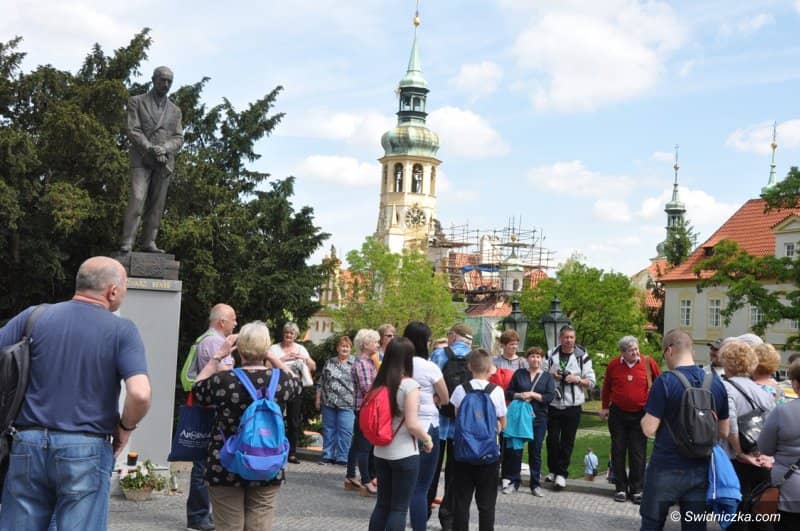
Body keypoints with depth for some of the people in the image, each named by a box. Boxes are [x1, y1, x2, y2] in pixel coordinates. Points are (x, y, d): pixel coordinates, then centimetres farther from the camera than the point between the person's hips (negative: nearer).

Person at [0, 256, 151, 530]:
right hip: (85, 450, -3)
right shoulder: (122, 330, -5)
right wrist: (125, 427, 2)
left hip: (28, 444, 3)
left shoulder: (34, 317, 3)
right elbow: (140, 394, -17)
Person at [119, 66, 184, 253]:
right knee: (137, 199, -16)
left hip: (164, 162, 4)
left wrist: (164, 149, -12)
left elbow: (178, 138, 9)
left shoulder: (175, 111, 18)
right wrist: (151, 149, -16)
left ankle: (149, 242, -2)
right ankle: (127, 243, -19)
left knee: (156, 204, -2)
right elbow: (133, 131, -3)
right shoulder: (137, 102, 8)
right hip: (141, 160, -3)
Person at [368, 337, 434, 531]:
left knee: (382, 504, 15)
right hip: (405, 454, -6)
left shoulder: (379, 383, 4)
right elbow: (412, 424, -20)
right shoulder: (409, 385, -16)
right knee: (399, 508, 2)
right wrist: (427, 440, -4)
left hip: (381, 452, 6)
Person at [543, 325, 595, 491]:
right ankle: (553, 470, 21)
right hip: (553, 404, 2)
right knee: (552, 439, 5)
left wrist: (578, 379, -15)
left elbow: (591, 382, 3)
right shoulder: (551, 355, 4)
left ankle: (562, 474, 8)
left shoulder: (582, 357, 0)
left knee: (567, 441, 1)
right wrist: (551, 376, -8)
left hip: (573, 405, -2)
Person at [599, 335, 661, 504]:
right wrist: (605, 407, 17)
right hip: (618, 413, 2)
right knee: (618, 451, 5)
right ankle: (621, 489, 13)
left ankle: (637, 490, 8)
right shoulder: (613, 365, -1)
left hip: (640, 414, -2)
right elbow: (607, 387, 14)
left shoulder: (649, 363, -7)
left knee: (638, 453, 1)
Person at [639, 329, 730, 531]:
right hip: (700, 470, 4)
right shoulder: (716, 382, 1)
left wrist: (646, 417, 4)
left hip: (666, 470, -4)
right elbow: (723, 431, 8)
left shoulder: (665, 382, -15)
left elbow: (649, 429, -16)